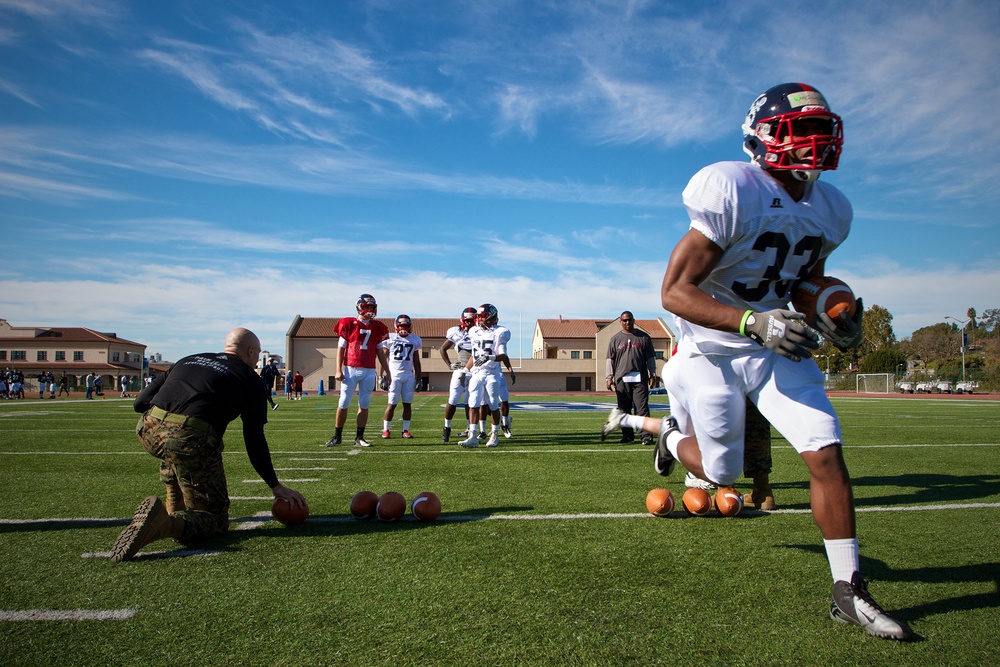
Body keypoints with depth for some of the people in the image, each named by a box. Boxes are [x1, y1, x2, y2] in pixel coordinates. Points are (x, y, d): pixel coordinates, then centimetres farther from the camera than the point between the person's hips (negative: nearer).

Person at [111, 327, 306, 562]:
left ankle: (175, 509, 32)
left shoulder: (188, 360, 28)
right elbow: (255, 441, 11)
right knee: (216, 519, 8)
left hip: (148, 430, 6)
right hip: (192, 439, -5)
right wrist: (276, 486, 19)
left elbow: (140, 401, 23)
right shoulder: (249, 378, 16)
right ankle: (171, 523, -22)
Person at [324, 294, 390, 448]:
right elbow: (341, 348, 1)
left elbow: (380, 352, 15)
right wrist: (338, 370, -7)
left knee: (364, 404, 4)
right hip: (351, 369, -3)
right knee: (343, 403, 0)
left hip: (369, 371, 3)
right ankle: (337, 436, 12)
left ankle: (359, 438, 10)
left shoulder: (377, 327, 11)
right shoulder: (348, 324, 1)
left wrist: (387, 372, 13)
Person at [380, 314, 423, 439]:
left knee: (408, 404, 2)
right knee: (392, 404, -3)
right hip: (394, 375, -3)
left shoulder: (414, 340, 11)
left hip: (409, 376, 3)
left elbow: (416, 362, 15)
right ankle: (385, 430, 6)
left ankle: (405, 430, 9)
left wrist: (418, 379, 11)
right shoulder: (390, 339, 2)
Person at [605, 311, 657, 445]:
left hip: (640, 379, -1)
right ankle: (627, 435, 12)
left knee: (642, 408, -5)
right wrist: (609, 377, 2)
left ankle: (646, 435, -5)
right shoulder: (615, 339, 11)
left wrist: (652, 375, 5)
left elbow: (650, 357, 11)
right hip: (621, 379, 2)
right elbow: (610, 360, 10)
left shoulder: (644, 337, 9)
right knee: (624, 409, 5)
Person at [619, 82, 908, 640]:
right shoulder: (731, 191, -22)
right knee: (722, 472, 6)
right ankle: (674, 435, 41)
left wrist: (837, 317, -3)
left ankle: (849, 590, 9)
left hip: (778, 347, 5)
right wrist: (754, 322, -34)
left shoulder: (830, 209, 2)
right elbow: (674, 291, -24)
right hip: (714, 349, -5)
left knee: (826, 452, -6)